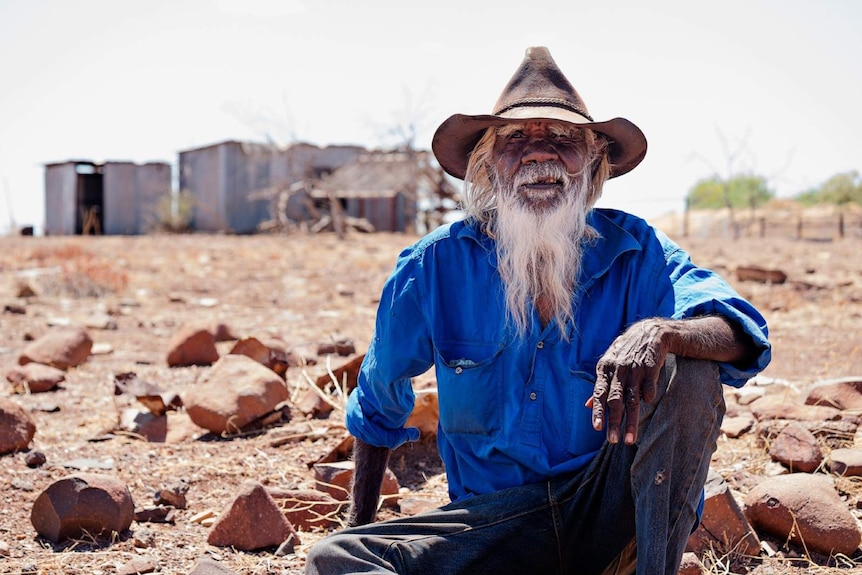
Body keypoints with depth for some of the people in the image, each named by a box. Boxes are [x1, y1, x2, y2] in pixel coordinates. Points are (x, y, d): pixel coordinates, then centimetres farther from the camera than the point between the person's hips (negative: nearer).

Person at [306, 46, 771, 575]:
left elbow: (743, 337, -21)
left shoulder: (635, 252, -6)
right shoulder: (436, 266, -3)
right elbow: (378, 404, 12)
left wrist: (659, 331, -44)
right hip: (496, 521, 1)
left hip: (614, 512, -1)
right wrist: (361, 522, 16)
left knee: (686, 370, -26)